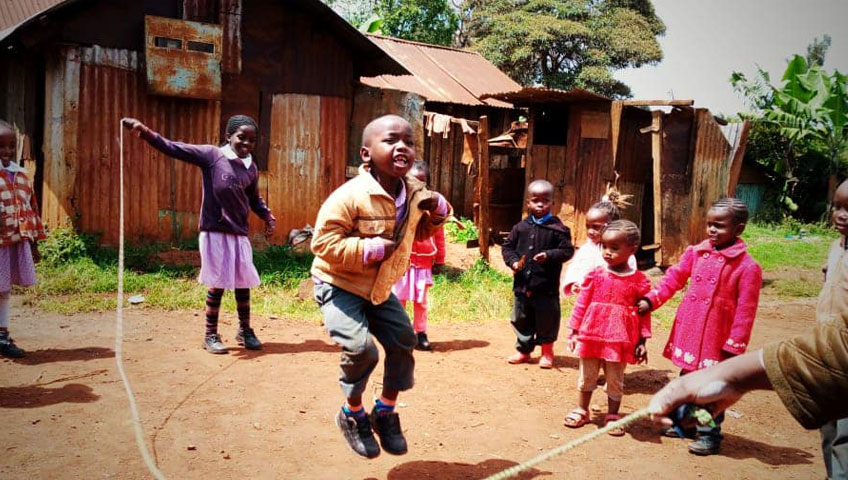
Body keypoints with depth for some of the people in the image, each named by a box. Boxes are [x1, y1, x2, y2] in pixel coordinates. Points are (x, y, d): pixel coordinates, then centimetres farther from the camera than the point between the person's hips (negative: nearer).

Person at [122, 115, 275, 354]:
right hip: (214, 232, -4)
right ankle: (211, 336, 15)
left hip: (239, 234, 5)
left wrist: (268, 217, 10)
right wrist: (145, 132, -21)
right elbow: (174, 148, -11)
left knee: (243, 283, 9)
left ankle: (245, 331, 27)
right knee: (217, 284, 0)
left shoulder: (251, 168, 9)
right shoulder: (211, 155, -5)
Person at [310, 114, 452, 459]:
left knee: (403, 341, 4)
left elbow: (422, 231, 14)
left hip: (379, 288, 7)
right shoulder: (350, 196, -27)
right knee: (360, 348, -20)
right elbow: (323, 243, -27)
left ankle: (385, 412, 27)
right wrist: (369, 249, -33)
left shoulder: (415, 193, -5)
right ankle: (352, 414, 9)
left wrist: (438, 211, -7)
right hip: (338, 285, -7)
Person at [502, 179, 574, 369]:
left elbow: (567, 250, -8)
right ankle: (523, 349, 31)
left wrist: (549, 255, -23)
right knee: (521, 318, 15)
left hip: (546, 286, -4)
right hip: (522, 284, 4)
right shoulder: (521, 227, 4)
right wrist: (513, 261, -8)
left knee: (546, 318, 7)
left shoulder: (557, 228, -6)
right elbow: (508, 246, 11)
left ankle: (547, 351, 27)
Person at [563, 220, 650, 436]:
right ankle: (581, 411, 31)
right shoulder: (595, 275, -4)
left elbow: (644, 313, 0)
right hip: (591, 335, 1)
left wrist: (642, 342, 0)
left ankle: (612, 415, 29)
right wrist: (574, 331, 1)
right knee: (586, 376, 15)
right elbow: (582, 304, 1)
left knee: (615, 380, 12)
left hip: (620, 340, -1)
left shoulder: (639, 281, -5)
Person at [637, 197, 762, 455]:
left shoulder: (747, 267, -14)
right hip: (688, 331, 6)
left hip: (716, 339, -5)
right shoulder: (696, 253, 2)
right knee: (687, 378, 20)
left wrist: (734, 345, -12)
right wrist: (651, 300, 3)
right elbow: (674, 278, 11)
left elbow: (745, 312, -13)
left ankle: (709, 434, 22)